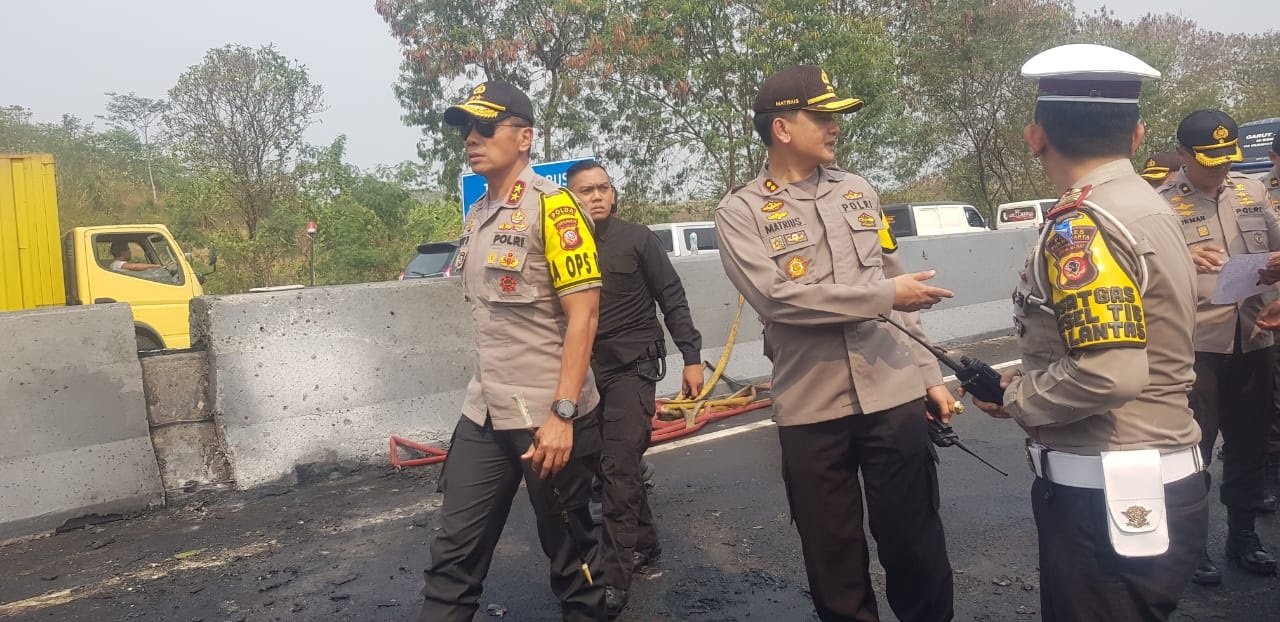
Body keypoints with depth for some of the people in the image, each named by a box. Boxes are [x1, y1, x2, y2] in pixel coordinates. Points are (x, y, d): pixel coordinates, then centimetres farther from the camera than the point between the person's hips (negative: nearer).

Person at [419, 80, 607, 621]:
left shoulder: (551, 206, -12)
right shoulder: (475, 217, 12)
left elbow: (583, 315, -17)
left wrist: (562, 414, -21)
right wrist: (486, 393, 18)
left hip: (548, 418, -7)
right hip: (483, 416, 7)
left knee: (570, 552, 9)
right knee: (454, 553, 10)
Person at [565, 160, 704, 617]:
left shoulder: (636, 238, -4)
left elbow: (672, 299, -2)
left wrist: (691, 357, -7)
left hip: (632, 368, -4)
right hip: (588, 372, 4)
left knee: (618, 469, -8)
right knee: (617, 466, 14)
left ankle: (614, 579, -1)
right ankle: (644, 543, 34)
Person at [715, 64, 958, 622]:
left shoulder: (859, 191, 11)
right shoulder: (741, 211, -3)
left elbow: (898, 291, 15)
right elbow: (776, 297, -18)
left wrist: (929, 373, 11)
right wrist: (883, 295, -15)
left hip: (894, 394, 3)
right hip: (811, 408, -2)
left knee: (914, 543, 11)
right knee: (833, 555, 11)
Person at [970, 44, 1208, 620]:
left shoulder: (1082, 226, -19)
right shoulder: (1146, 205, 10)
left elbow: (1108, 374, -28)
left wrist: (1013, 398, -11)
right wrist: (1029, 379, 8)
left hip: (1110, 495, -9)